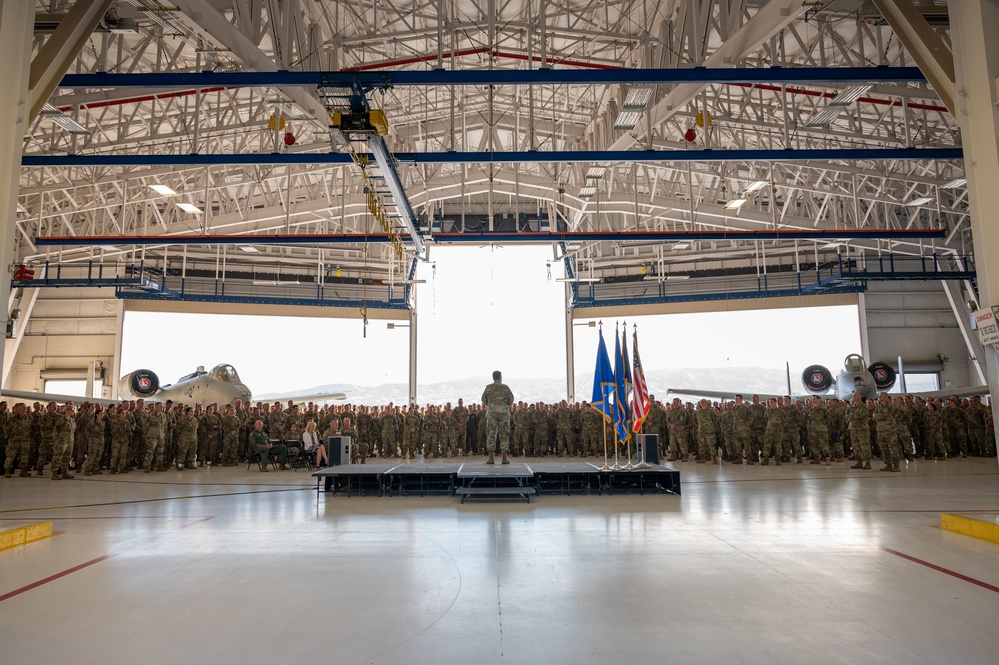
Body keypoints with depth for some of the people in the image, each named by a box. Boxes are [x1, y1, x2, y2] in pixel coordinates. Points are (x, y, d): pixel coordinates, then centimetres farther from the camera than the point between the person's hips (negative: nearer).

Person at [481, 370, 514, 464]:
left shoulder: (488, 387, 2)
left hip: (491, 413, 0)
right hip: (504, 412, 0)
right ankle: (504, 458, 1)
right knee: (504, 435, 4)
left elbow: (484, 400, 11)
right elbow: (511, 400, 7)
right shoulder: (506, 387, 1)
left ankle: (491, 458, -3)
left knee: (491, 434, 2)